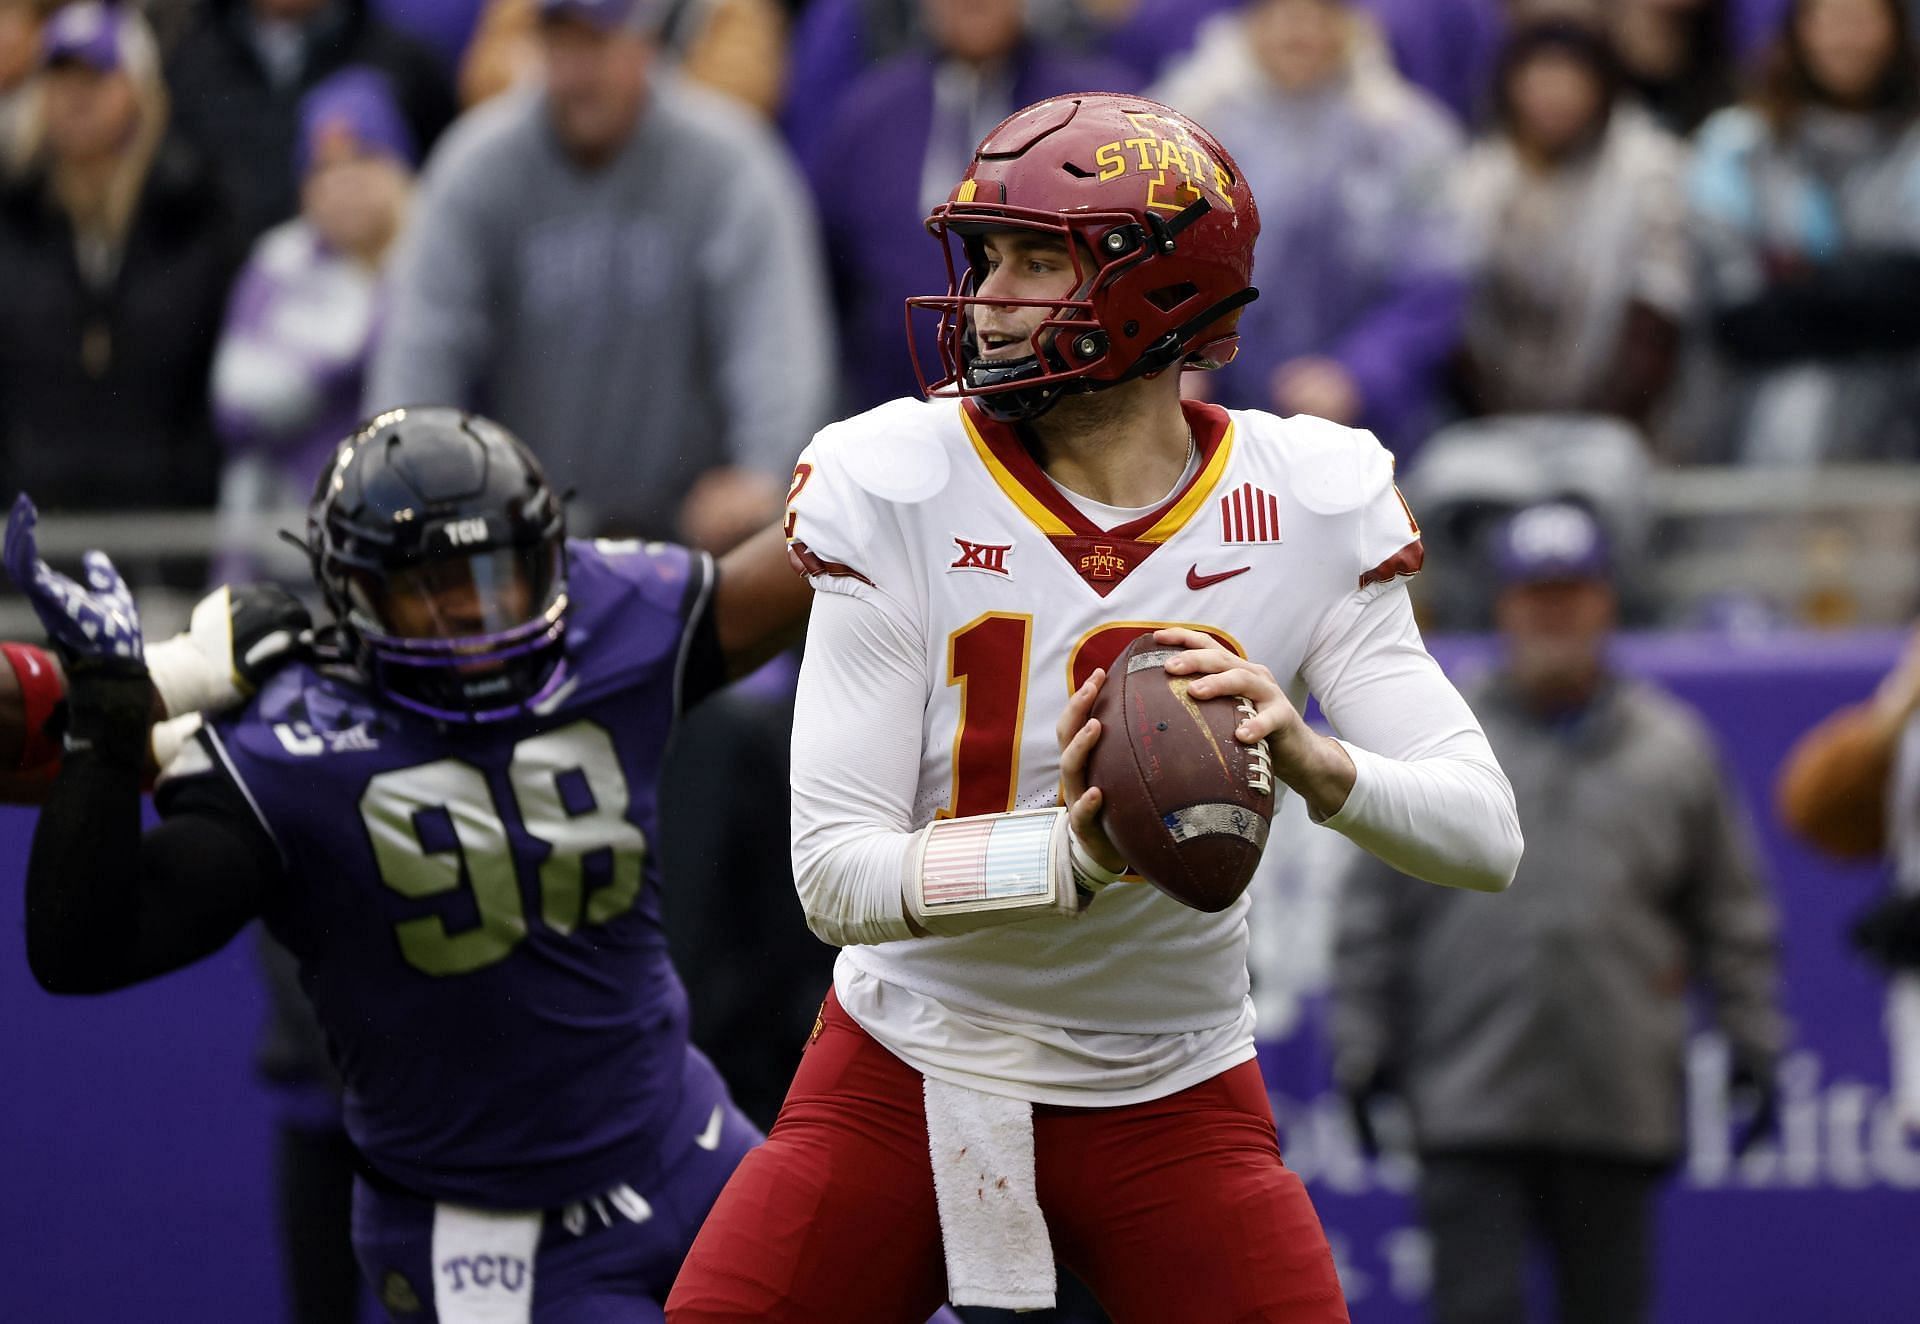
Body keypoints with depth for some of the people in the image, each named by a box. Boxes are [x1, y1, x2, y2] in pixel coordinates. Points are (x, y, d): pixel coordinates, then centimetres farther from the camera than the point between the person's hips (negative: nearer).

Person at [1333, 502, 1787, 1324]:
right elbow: (1372, 911, 7)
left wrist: (1753, 1047, 7)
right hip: (1470, 1106, -2)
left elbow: (1732, 915, 13)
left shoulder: (1671, 752, 10)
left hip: (1618, 1107, 2)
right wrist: (1363, 1049, 2)